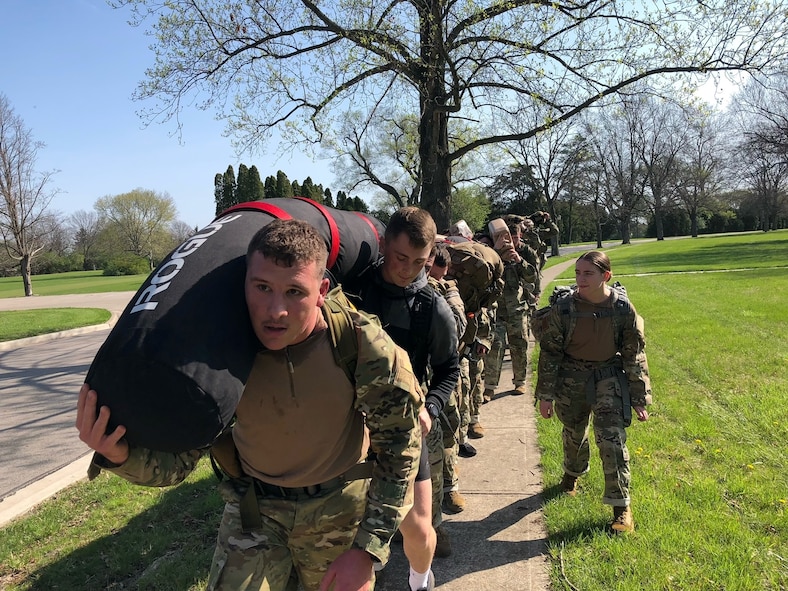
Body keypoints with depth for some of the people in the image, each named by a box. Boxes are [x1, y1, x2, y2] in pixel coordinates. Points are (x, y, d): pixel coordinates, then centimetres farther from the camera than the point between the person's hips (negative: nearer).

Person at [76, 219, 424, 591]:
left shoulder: (361, 344, -27)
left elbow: (401, 447, -14)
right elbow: (177, 459, -14)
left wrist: (368, 549, -15)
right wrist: (119, 453, -36)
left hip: (342, 508, 0)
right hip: (254, 506, 1)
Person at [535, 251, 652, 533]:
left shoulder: (623, 308, -13)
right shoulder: (564, 307, -14)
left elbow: (634, 355, -3)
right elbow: (549, 352, -7)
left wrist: (640, 398, -2)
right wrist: (546, 395, -5)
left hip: (608, 378, -1)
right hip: (571, 379, 1)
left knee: (612, 440, -9)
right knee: (574, 433, 18)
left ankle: (621, 506, 6)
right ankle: (572, 474, 51)